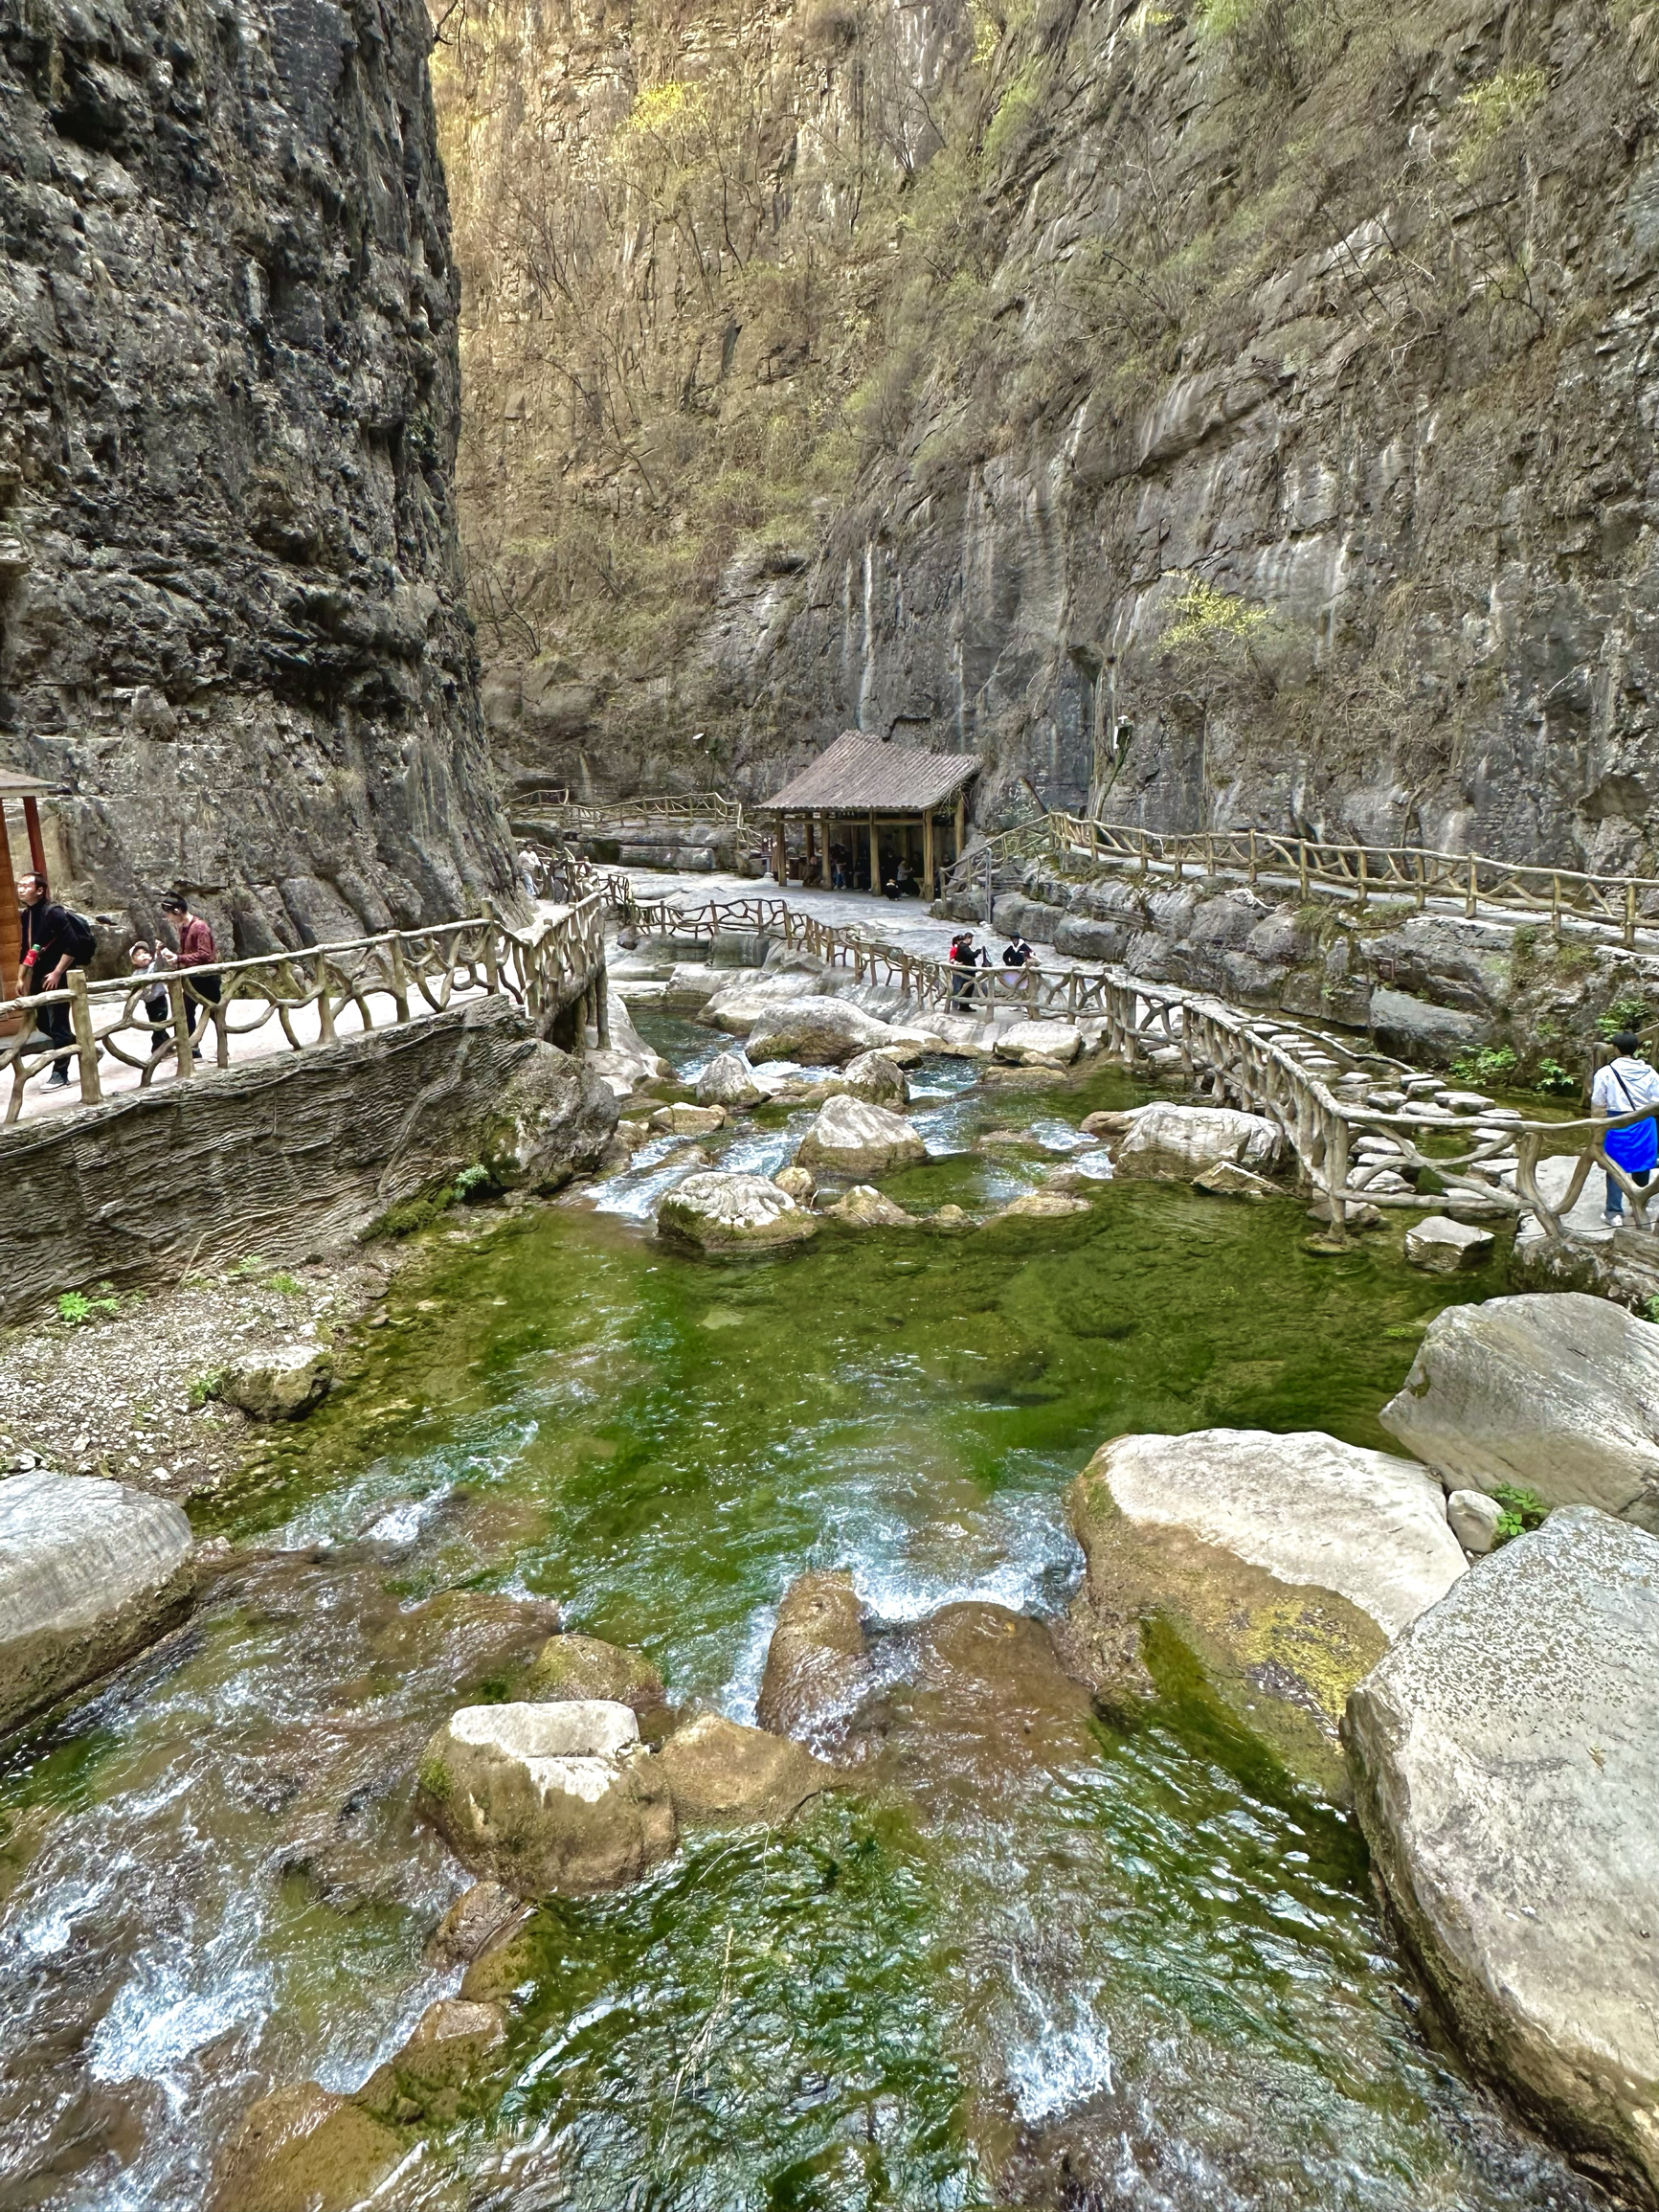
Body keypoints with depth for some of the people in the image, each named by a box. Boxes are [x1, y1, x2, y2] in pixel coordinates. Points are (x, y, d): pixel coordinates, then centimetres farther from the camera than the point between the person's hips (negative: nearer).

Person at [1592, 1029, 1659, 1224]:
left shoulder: (1606, 1073, -9)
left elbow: (1597, 1105, -4)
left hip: (1618, 1124, -2)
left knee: (1616, 1167, 6)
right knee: (1642, 1167, 14)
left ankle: (1615, 1212, 3)